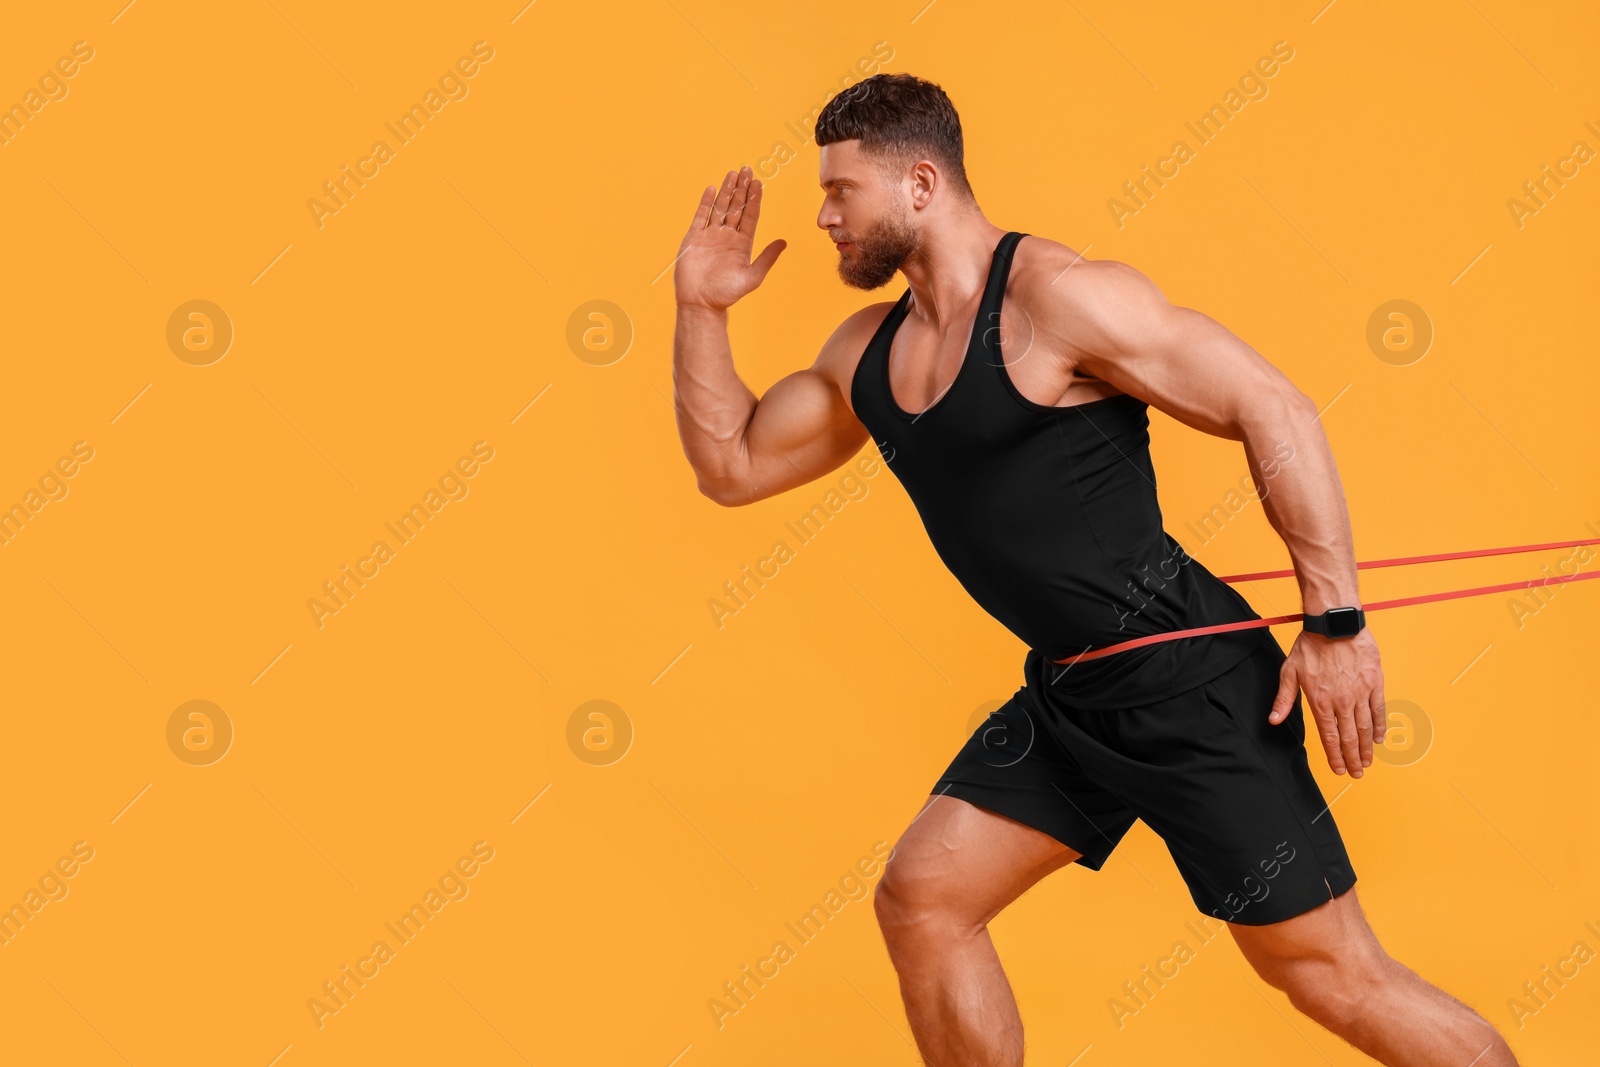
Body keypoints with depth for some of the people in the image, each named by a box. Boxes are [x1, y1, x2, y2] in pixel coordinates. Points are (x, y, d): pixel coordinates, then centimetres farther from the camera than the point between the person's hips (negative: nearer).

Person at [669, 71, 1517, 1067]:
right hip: (1069, 696, 8)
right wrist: (702, 308, 7)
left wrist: (1337, 621, -19)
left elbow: (1275, 410, -17)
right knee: (921, 900, 7)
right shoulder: (867, 352, 9)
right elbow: (732, 464, 19)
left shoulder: (1057, 295, -15)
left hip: (1189, 683, -8)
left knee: (1331, 973, -3)